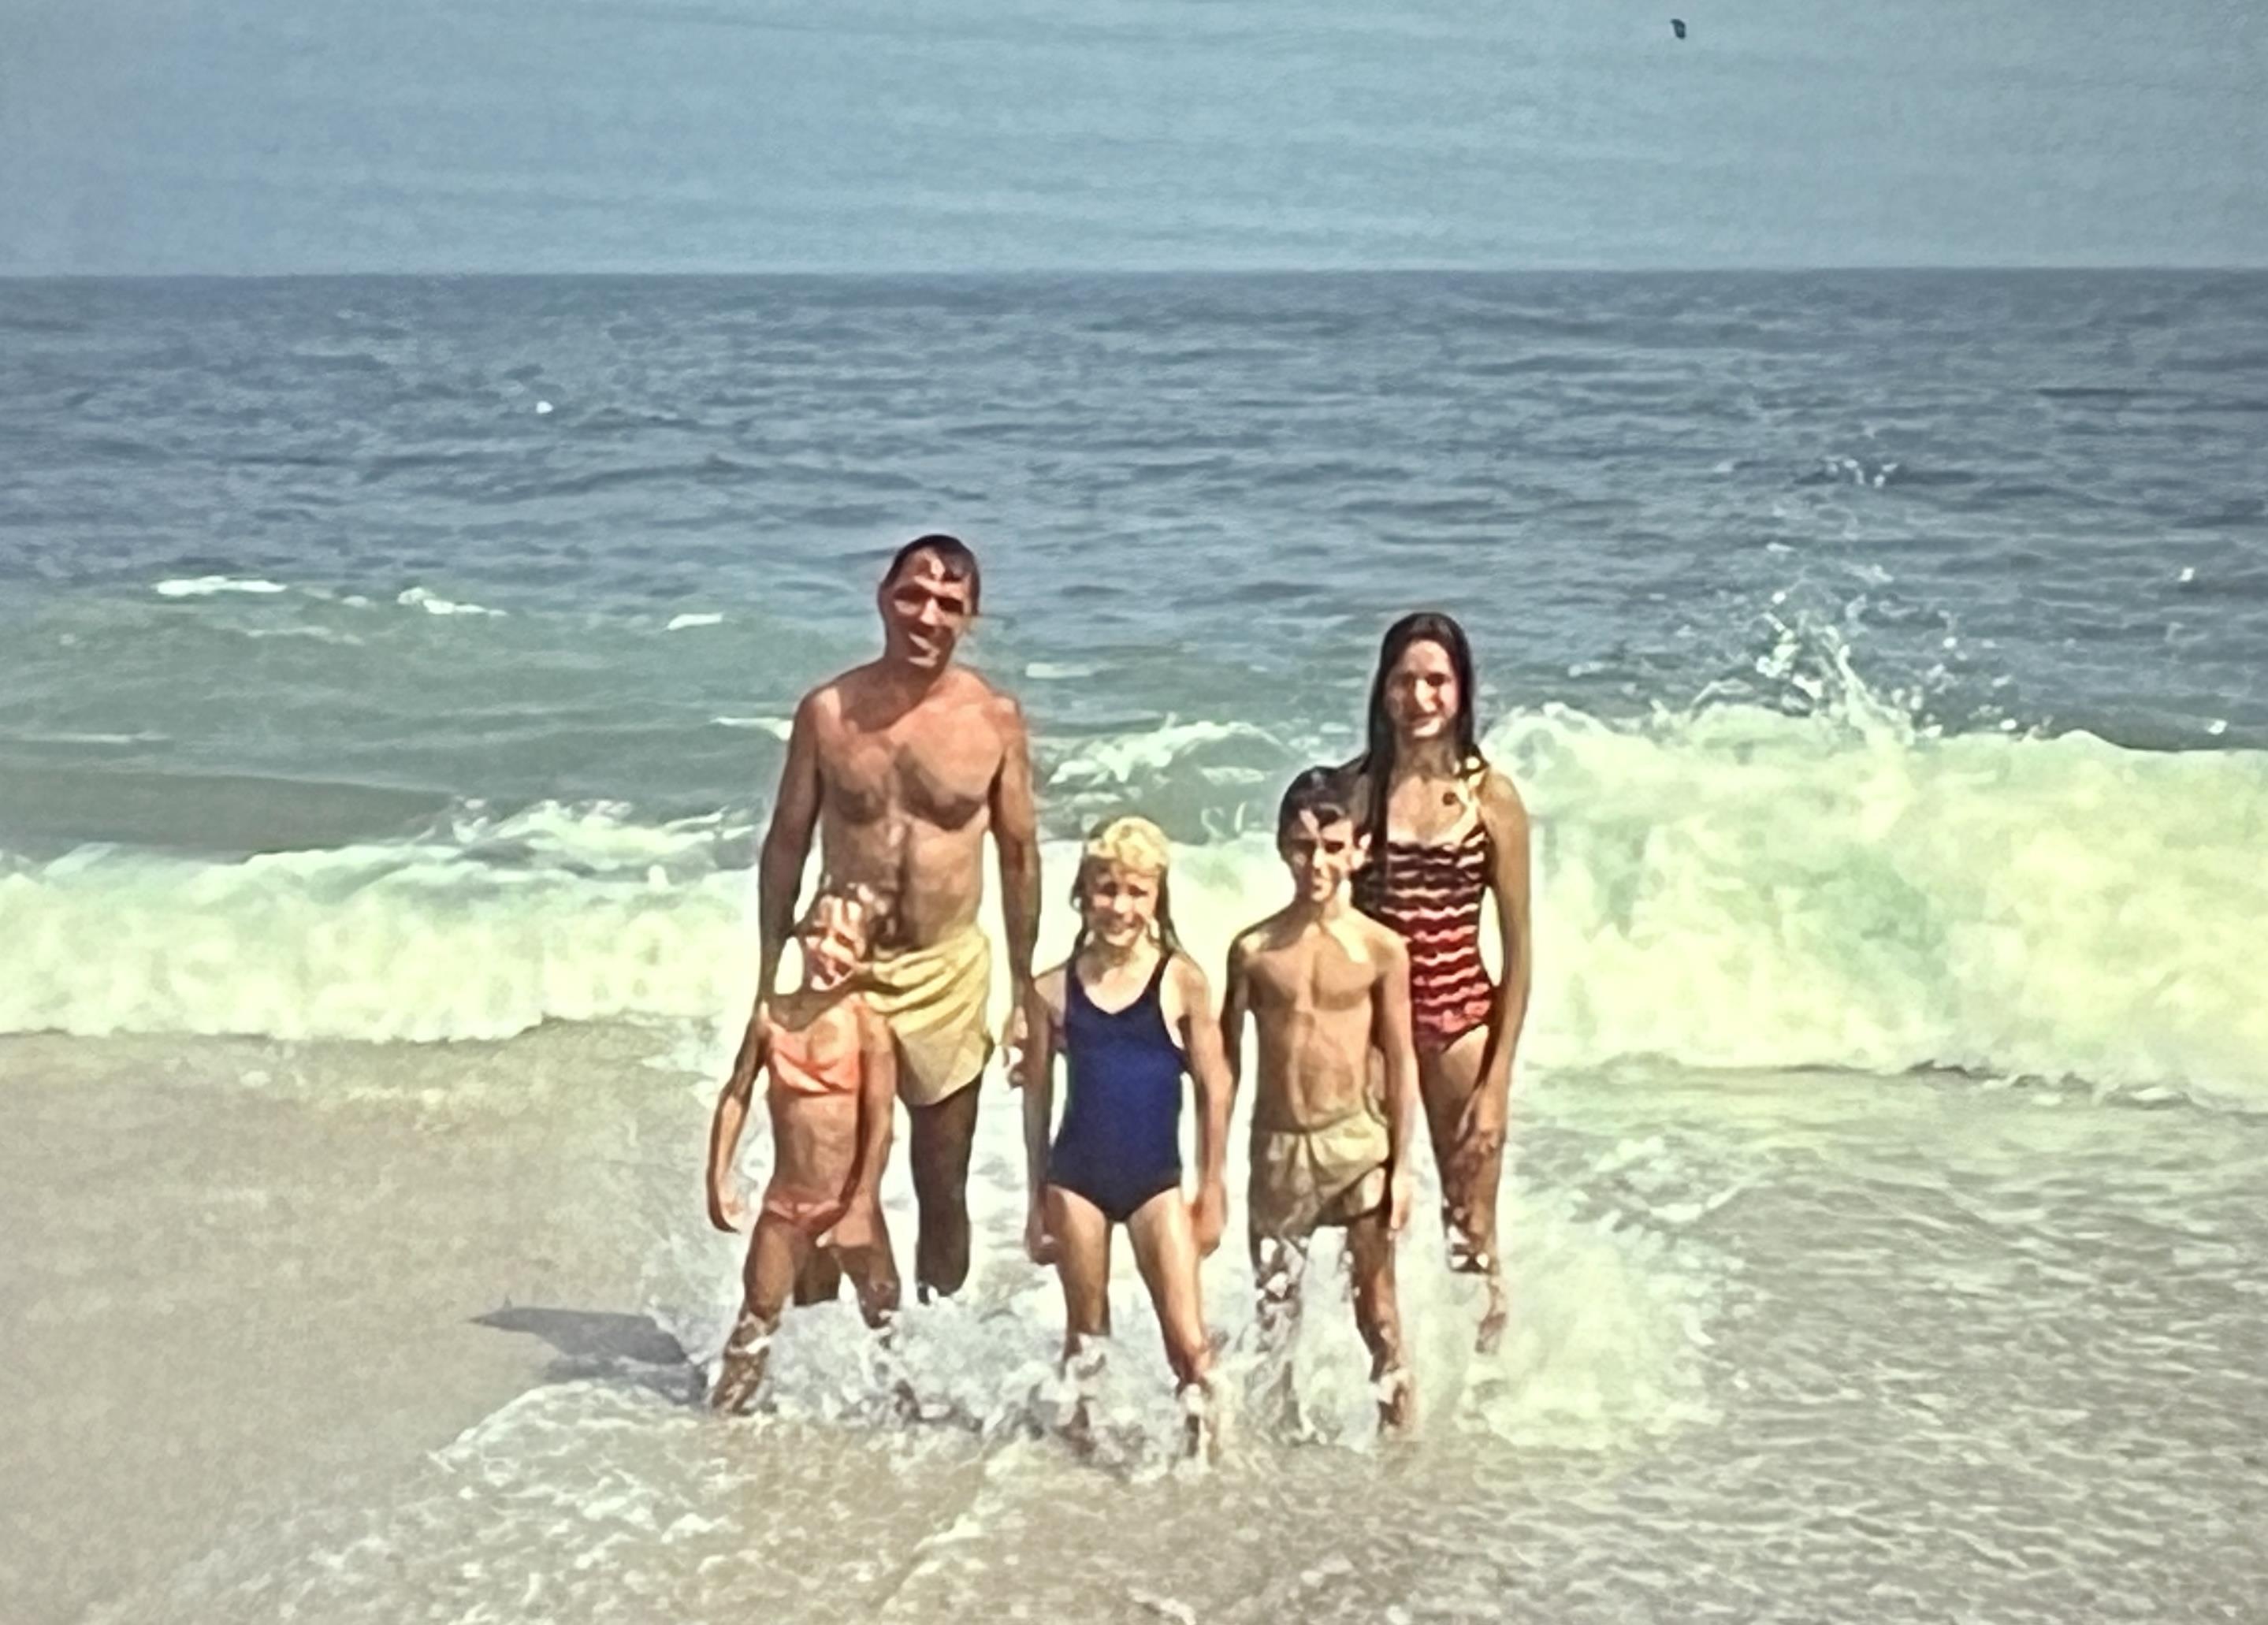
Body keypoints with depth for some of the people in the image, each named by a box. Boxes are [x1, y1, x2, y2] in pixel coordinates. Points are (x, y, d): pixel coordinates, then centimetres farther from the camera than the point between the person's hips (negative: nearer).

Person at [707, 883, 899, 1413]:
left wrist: (860, 1208, -17)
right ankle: (727, 1403, 23)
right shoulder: (771, 1016, -1)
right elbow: (736, 1095, 6)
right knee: (759, 1308, 12)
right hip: (785, 1200, 3)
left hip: (846, 1203, -3)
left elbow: (881, 1122, -15)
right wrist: (720, 1177, 2)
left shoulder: (867, 1025, -14)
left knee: (883, 1312, 11)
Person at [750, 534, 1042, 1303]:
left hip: (950, 975, 0)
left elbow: (1019, 855, 3)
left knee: (943, 1190, 11)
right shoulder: (827, 712, -6)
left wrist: (1024, 991, 4)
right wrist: (768, 983, 1)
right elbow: (786, 845, 1)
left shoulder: (995, 718, -5)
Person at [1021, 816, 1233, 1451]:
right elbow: (1038, 1096, 8)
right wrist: (1037, 1198, 10)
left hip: (1156, 1181, -2)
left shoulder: (1181, 980, -5)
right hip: (1076, 1179, 2)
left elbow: (1214, 1090, 0)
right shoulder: (1056, 987, 0)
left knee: (1189, 1341, -9)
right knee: (1085, 1336, 13)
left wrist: (1213, 1191, 1)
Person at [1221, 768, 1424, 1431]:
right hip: (1278, 1146, 1)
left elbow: (1401, 1062, 0)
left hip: (1358, 1140, -1)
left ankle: (1400, 1425, 15)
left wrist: (1402, 1166, -2)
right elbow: (1226, 1061, 3)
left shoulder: (1380, 948, -5)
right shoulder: (1254, 949, -2)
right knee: (1274, 1309, 11)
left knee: (1377, 1302, 5)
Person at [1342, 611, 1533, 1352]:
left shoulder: (1491, 797, -5)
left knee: (1472, 1232, 7)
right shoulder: (1354, 787, -3)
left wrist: (1497, 1083, -6)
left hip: (1462, 1018, -1)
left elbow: (1518, 950, -3)